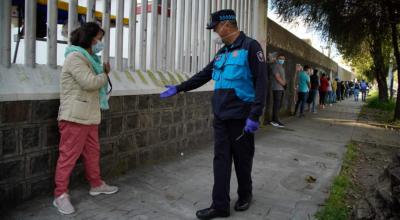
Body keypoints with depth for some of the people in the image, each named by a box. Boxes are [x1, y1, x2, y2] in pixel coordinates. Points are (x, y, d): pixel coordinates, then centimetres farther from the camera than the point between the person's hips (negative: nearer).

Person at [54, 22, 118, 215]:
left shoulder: (88, 58, 19)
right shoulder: (75, 57, -12)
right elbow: (89, 83, -21)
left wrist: (103, 72, 4)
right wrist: (105, 75, -4)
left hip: (89, 116, 10)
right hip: (75, 117, -10)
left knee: (92, 152, 17)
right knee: (69, 155, -4)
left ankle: (96, 185, 31)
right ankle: (60, 195, 6)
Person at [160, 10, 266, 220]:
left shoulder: (250, 47, -8)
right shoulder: (221, 53, 14)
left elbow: (260, 83, -14)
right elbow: (203, 75, 22)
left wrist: (254, 116, -20)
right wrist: (178, 88, 20)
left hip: (241, 117, -6)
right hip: (220, 117, 6)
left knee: (242, 160, 8)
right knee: (221, 160, 6)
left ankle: (245, 195, 31)